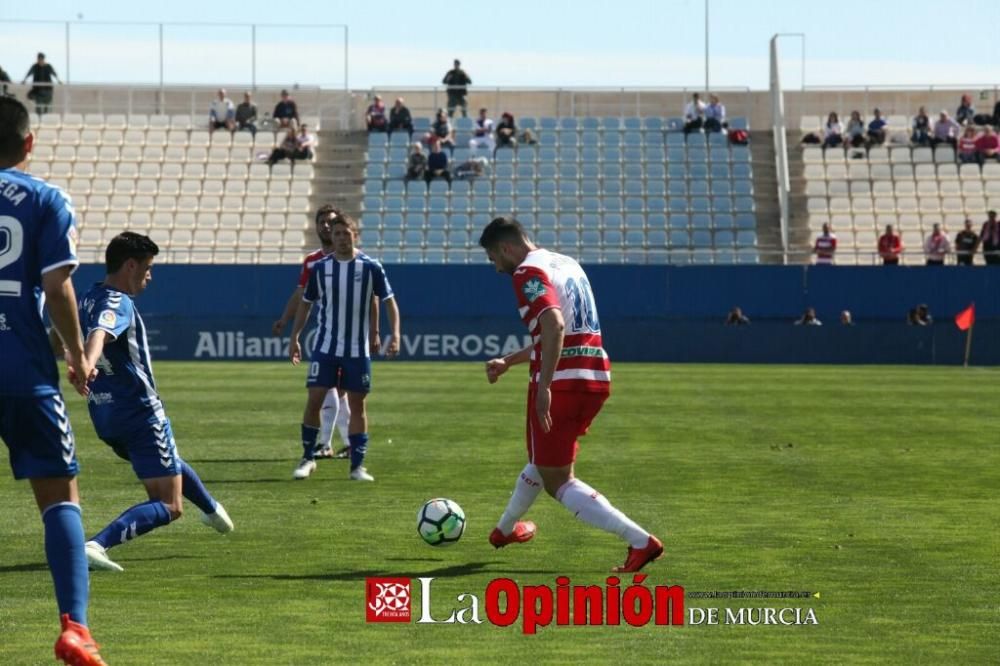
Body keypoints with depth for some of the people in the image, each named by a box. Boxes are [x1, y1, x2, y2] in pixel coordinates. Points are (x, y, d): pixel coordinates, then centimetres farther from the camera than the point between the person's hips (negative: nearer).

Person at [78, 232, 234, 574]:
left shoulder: (88, 300, 9)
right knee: (168, 507, -6)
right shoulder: (117, 303, -19)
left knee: (169, 464, 37)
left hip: (105, 414, 10)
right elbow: (99, 334, -40)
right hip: (141, 414, -10)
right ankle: (98, 544, -27)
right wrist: (88, 363, -60)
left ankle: (210, 508, 64)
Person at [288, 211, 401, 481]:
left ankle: (357, 466, 8)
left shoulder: (371, 267, -4)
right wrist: (294, 338, 9)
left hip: (357, 349, -1)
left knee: (357, 403, 3)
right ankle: (308, 458, 9)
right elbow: (306, 303, 11)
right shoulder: (320, 268, 1)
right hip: (325, 347, 1)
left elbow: (389, 301, 0)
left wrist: (395, 334, -11)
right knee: (314, 399, -5)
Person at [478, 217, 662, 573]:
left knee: (556, 481, -1)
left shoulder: (528, 273, -9)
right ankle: (504, 529, 51)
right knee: (545, 460, 29)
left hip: (561, 381, -9)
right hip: (596, 379, 9)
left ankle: (640, 541, -16)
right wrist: (508, 362, 37)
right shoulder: (566, 264, 19)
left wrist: (544, 387, -28)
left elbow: (555, 326, -25)